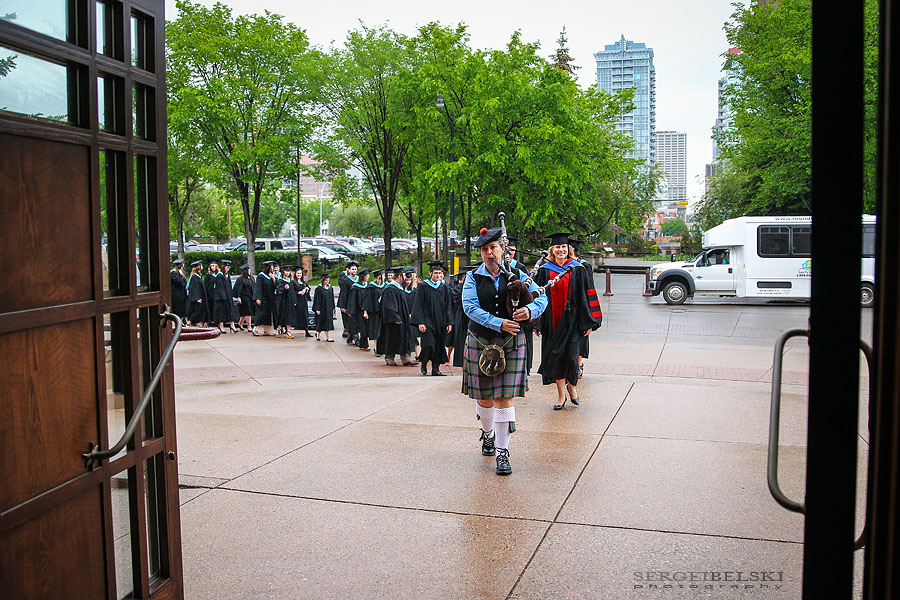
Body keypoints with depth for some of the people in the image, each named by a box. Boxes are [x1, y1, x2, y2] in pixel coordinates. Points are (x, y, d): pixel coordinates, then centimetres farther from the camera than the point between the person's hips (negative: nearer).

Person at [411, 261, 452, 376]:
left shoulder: (444, 287, 10)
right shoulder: (423, 286, -3)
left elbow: (447, 307, 13)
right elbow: (418, 305, -6)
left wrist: (449, 322, 5)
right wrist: (420, 322, -14)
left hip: (440, 322, 4)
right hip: (427, 322, -4)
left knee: (439, 345, 4)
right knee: (429, 344, -12)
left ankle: (436, 369, 12)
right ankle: (423, 363, 14)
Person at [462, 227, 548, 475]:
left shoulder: (516, 274, 3)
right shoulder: (473, 278, 0)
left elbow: (541, 297, 0)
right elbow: (470, 307, -14)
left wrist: (530, 310, -23)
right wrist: (498, 323, -26)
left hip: (511, 343, 0)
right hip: (480, 343, 1)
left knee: (504, 397, -6)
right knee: (484, 397, 10)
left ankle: (502, 451, 2)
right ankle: (488, 433, 40)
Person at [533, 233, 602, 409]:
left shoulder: (577, 269, 3)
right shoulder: (544, 271, 7)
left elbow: (585, 297, 1)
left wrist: (588, 322, -4)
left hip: (571, 319, -2)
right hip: (551, 320, 2)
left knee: (570, 354, -5)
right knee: (555, 355, 2)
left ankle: (572, 386, 22)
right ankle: (561, 394, 11)